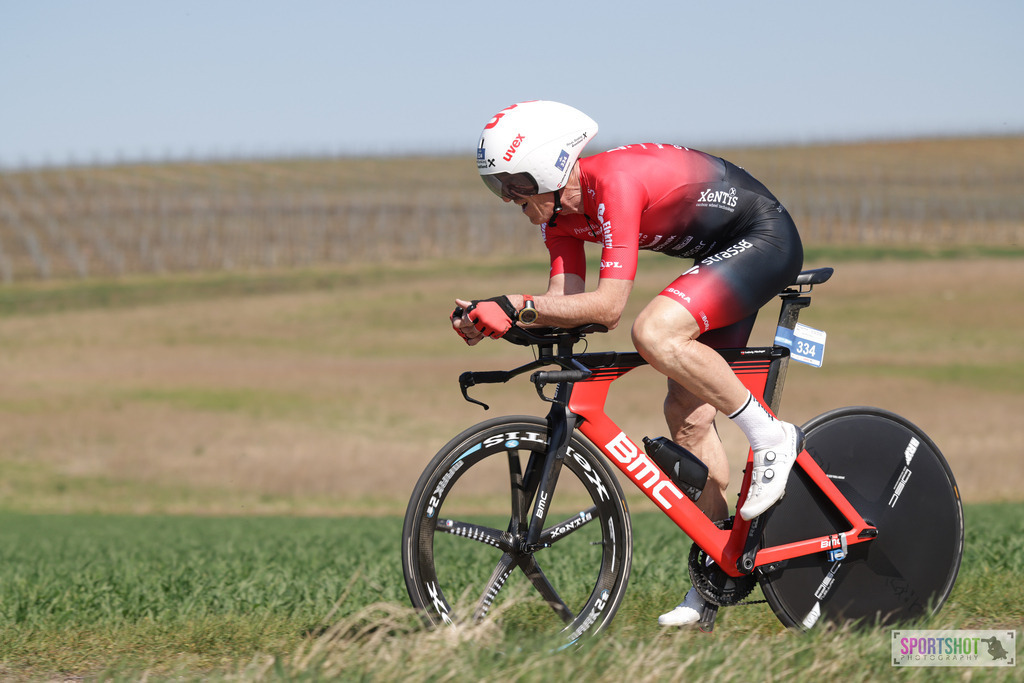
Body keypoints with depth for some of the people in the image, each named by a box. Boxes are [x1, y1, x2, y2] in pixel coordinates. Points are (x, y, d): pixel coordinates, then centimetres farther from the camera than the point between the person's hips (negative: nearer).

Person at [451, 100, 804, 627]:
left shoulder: (615, 184, -29)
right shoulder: (560, 208, -1)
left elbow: (607, 306, -34)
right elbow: (565, 300, -6)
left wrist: (517, 306, -36)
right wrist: (492, 316, -21)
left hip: (765, 241, -10)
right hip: (723, 255, 10)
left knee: (654, 334, -30)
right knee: (687, 413, 5)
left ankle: (769, 435, -14)